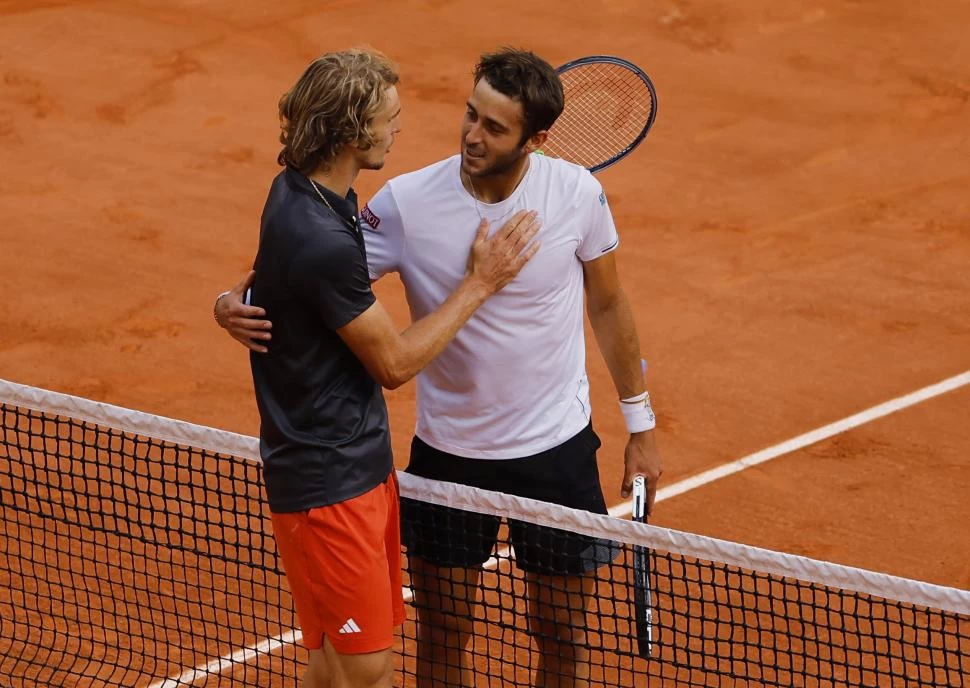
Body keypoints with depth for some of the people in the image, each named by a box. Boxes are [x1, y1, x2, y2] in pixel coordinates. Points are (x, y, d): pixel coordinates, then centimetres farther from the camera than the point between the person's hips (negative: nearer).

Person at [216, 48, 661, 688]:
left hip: (557, 450, 0)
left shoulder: (578, 193, -12)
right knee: (443, 636, 11)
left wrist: (640, 425, 7)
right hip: (447, 453, 0)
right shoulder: (408, 202, -16)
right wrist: (237, 300, -31)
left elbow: (608, 303, 3)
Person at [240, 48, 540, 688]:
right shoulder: (321, 241, -28)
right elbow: (394, 363, -16)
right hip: (328, 484, -10)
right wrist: (479, 282, -9)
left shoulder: (306, 190, 3)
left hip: (361, 461, 10)